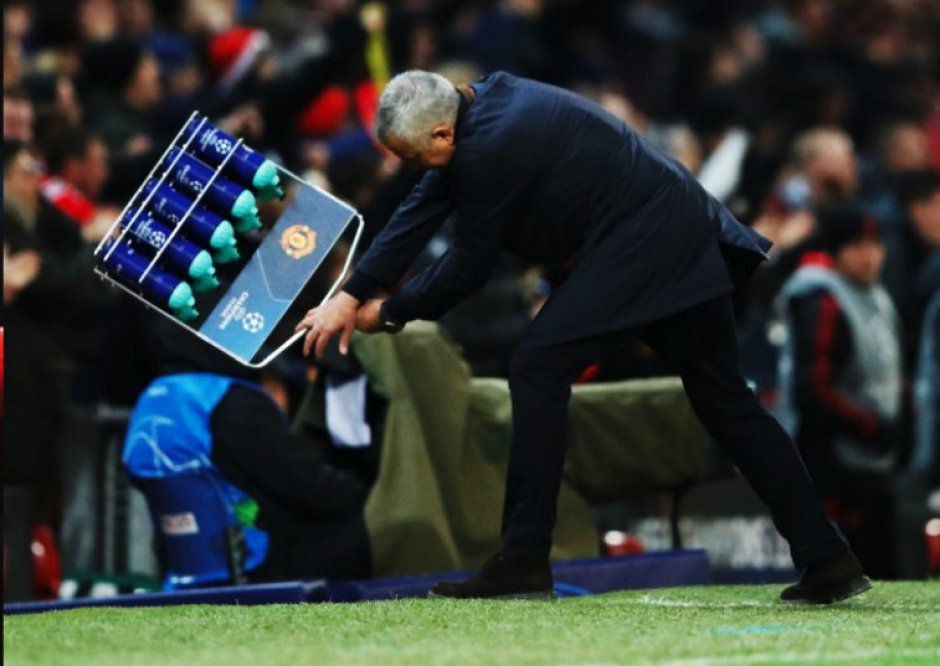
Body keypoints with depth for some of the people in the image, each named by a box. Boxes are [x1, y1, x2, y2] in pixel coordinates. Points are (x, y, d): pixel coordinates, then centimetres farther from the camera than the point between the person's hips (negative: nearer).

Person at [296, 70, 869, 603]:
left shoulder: (492, 148, -20)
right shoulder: (478, 105, 9)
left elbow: (468, 269, -9)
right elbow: (422, 211, 15)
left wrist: (390, 313, 6)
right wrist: (351, 296, 13)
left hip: (637, 248, -10)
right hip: (687, 231, 10)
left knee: (538, 369, -9)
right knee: (726, 401, 12)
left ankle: (525, 562, -9)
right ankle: (829, 559, 11)